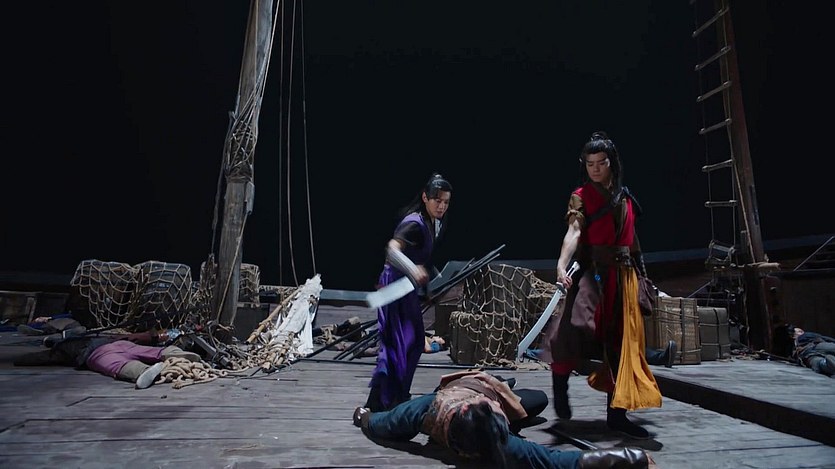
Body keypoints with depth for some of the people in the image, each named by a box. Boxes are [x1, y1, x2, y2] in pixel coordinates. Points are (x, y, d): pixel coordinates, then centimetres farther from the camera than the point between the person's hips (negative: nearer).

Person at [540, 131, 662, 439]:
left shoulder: (625, 196, 14)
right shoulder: (581, 196, -2)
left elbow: (631, 237, 20)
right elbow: (573, 232, -18)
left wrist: (642, 273, 22)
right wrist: (562, 265, -36)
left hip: (623, 275, 6)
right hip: (593, 271, -5)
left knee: (621, 341, 6)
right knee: (577, 325, -27)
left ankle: (616, 413, 16)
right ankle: (560, 383, 1)